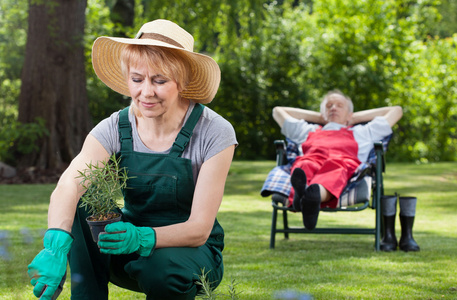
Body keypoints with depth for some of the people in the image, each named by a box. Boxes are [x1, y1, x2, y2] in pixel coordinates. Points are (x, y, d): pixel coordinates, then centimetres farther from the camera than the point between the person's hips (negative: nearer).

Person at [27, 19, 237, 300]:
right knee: (85, 206, -24)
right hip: (130, 254, 3)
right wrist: (57, 244, -51)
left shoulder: (214, 133, -18)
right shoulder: (115, 129, -11)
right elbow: (68, 184, -30)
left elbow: (199, 229, -21)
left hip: (193, 253, -3)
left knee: (162, 270, -37)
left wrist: (142, 237, -41)